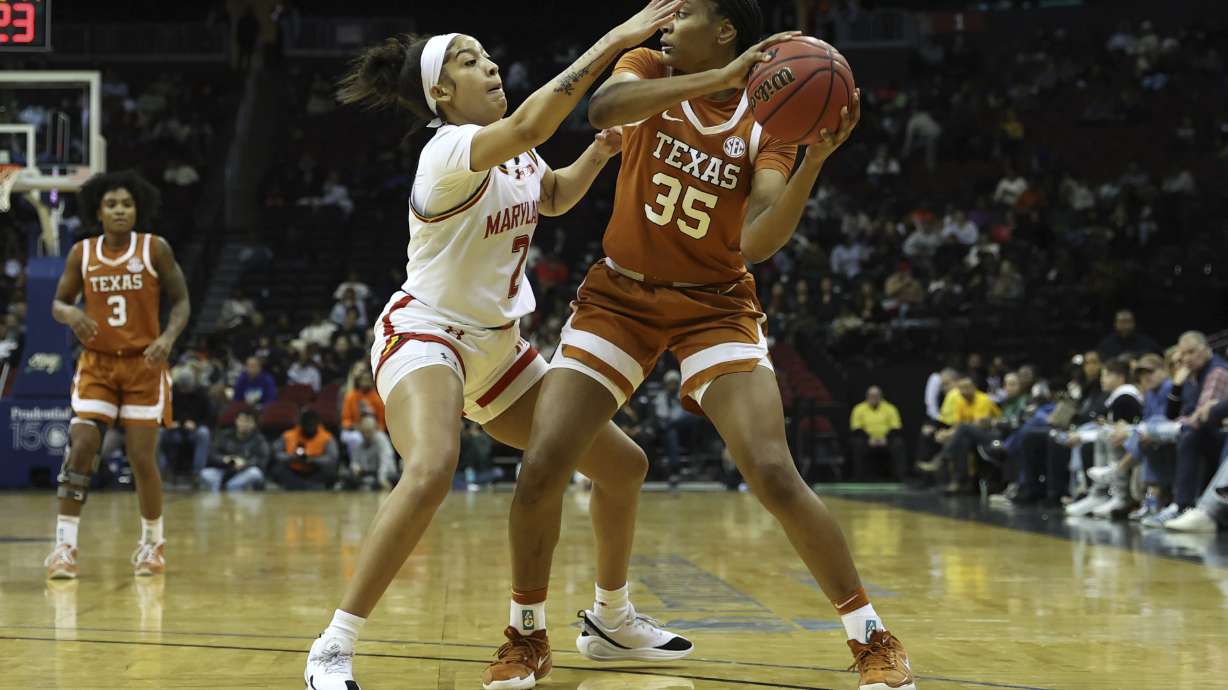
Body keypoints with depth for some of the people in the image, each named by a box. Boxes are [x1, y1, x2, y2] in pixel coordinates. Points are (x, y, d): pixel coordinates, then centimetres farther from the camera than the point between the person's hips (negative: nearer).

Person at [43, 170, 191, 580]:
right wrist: (71, 315, -18)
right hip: (97, 364, 2)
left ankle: (153, 542, 19)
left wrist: (168, 338, -21)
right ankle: (65, 545, -10)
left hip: (144, 365, -2)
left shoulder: (155, 250, -7)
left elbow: (181, 301, -3)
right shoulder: (82, 254, 0)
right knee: (80, 448, -13)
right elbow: (58, 303, 6)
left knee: (142, 458, -2)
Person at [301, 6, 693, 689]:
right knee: (432, 471, -37)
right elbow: (531, 124, -40)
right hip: (425, 333, -9)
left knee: (624, 465, 10)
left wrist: (602, 150, 6)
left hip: (498, 347, 9)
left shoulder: (516, 154, 5)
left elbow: (555, 196, 27)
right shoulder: (449, 151, -20)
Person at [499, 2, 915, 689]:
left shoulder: (766, 122, -7)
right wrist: (722, 78, -38)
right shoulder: (648, 71, -3)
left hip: (715, 308, -2)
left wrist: (816, 159, -34)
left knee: (774, 475, -18)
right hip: (621, 297, 2)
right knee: (541, 467, -11)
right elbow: (603, 108, -29)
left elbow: (759, 242, -20)